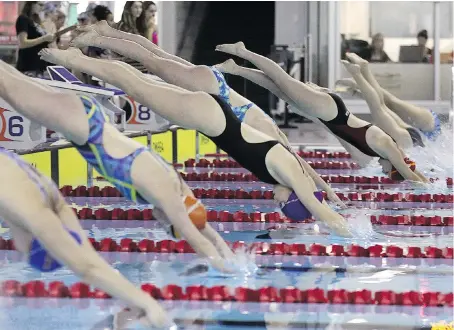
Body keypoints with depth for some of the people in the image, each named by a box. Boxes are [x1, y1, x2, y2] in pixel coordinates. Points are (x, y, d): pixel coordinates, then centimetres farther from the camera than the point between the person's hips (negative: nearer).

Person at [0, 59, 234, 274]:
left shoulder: (175, 185, 0)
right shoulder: (166, 196, -20)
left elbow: (206, 230, 9)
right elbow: (196, 240, -19)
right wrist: (229, 270, -16)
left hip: (86, 119, 6)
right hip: (83, 123, -6)